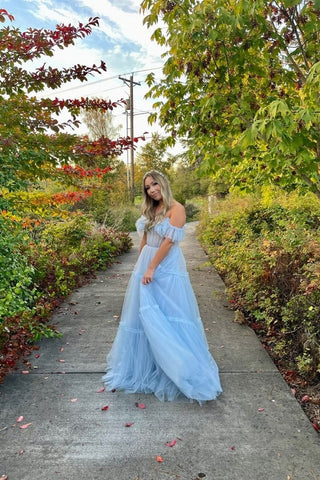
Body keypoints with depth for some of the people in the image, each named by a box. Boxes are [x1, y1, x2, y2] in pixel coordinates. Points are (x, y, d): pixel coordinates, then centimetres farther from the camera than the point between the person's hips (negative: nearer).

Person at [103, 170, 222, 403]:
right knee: (145, 313, 14)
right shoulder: (151, 210, 11)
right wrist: (141, 265, 13)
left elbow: (169, 242, -18)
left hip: (167, 267, -7)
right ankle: (146, 363, 32)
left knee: (169, 315, -1)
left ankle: (179, 368, 15)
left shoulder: (176, 208, -11)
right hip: (146, 264, 7)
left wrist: (151, 268, -19)